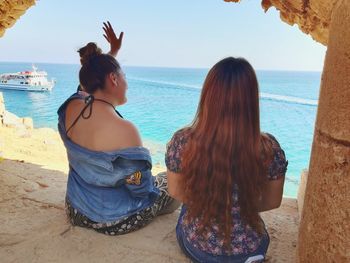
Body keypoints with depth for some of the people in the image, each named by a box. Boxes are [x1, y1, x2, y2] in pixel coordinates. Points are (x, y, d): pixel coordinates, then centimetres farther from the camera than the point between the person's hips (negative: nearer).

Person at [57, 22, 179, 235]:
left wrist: (113, 51, 22)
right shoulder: (124, 130, -33)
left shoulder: (70, 108, -12)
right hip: (113, 221, -7)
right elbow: (141, 190, -22)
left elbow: (92, 79, 13)